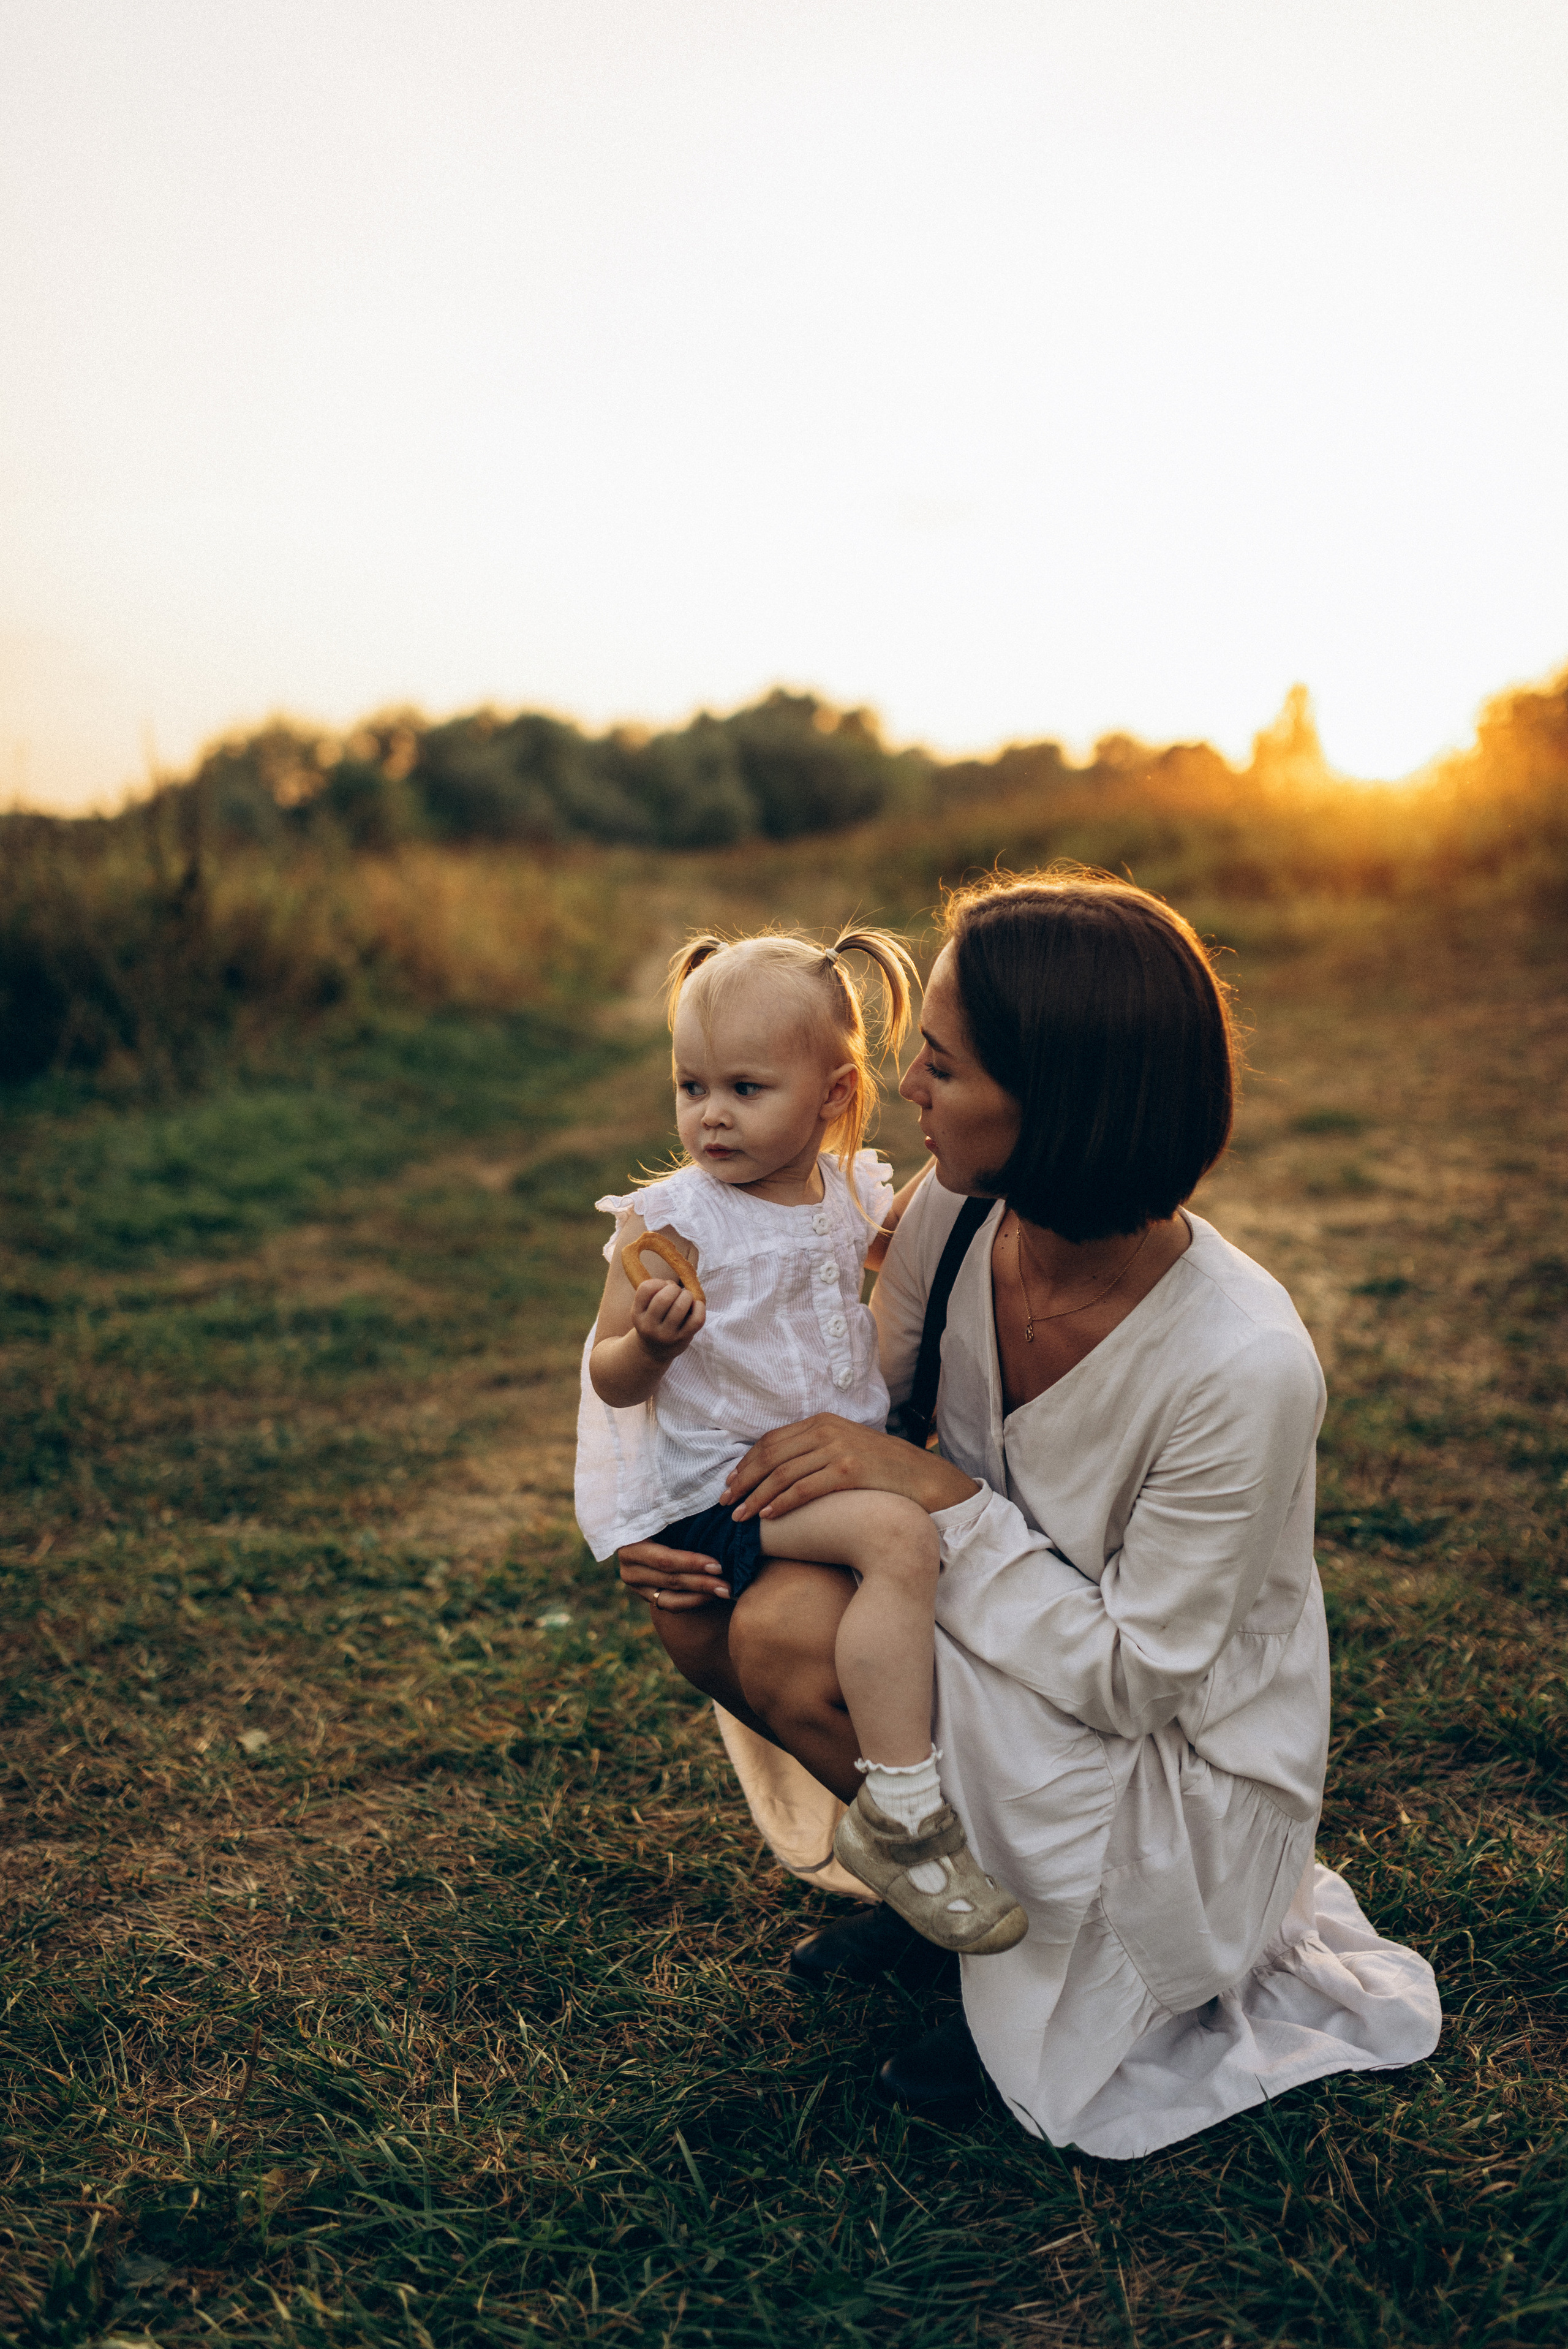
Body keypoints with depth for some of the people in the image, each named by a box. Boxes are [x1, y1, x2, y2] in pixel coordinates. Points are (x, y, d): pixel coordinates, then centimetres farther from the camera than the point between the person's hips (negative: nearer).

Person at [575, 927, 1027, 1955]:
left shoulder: (860, 1192, 5)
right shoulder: (672, 1222, -11)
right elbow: (612, 1382, -8)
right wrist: (654, 1340, -29)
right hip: (728, 1485, -7)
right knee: (899, 1536, -30)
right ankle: (900, 1816, -21)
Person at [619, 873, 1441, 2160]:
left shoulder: (1243, 1366, -32)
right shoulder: (955, 1214, -14)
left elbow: (1134, 1677, -25)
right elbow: (865, 1429, 1)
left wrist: (935, 1490, -28)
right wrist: (698, 1518, -16)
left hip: (1176, 1761, -6)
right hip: (1015, 1658, 6)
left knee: (796, 1635, -26)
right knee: (701, 1606, -12)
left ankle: (1031, 1954, 0)